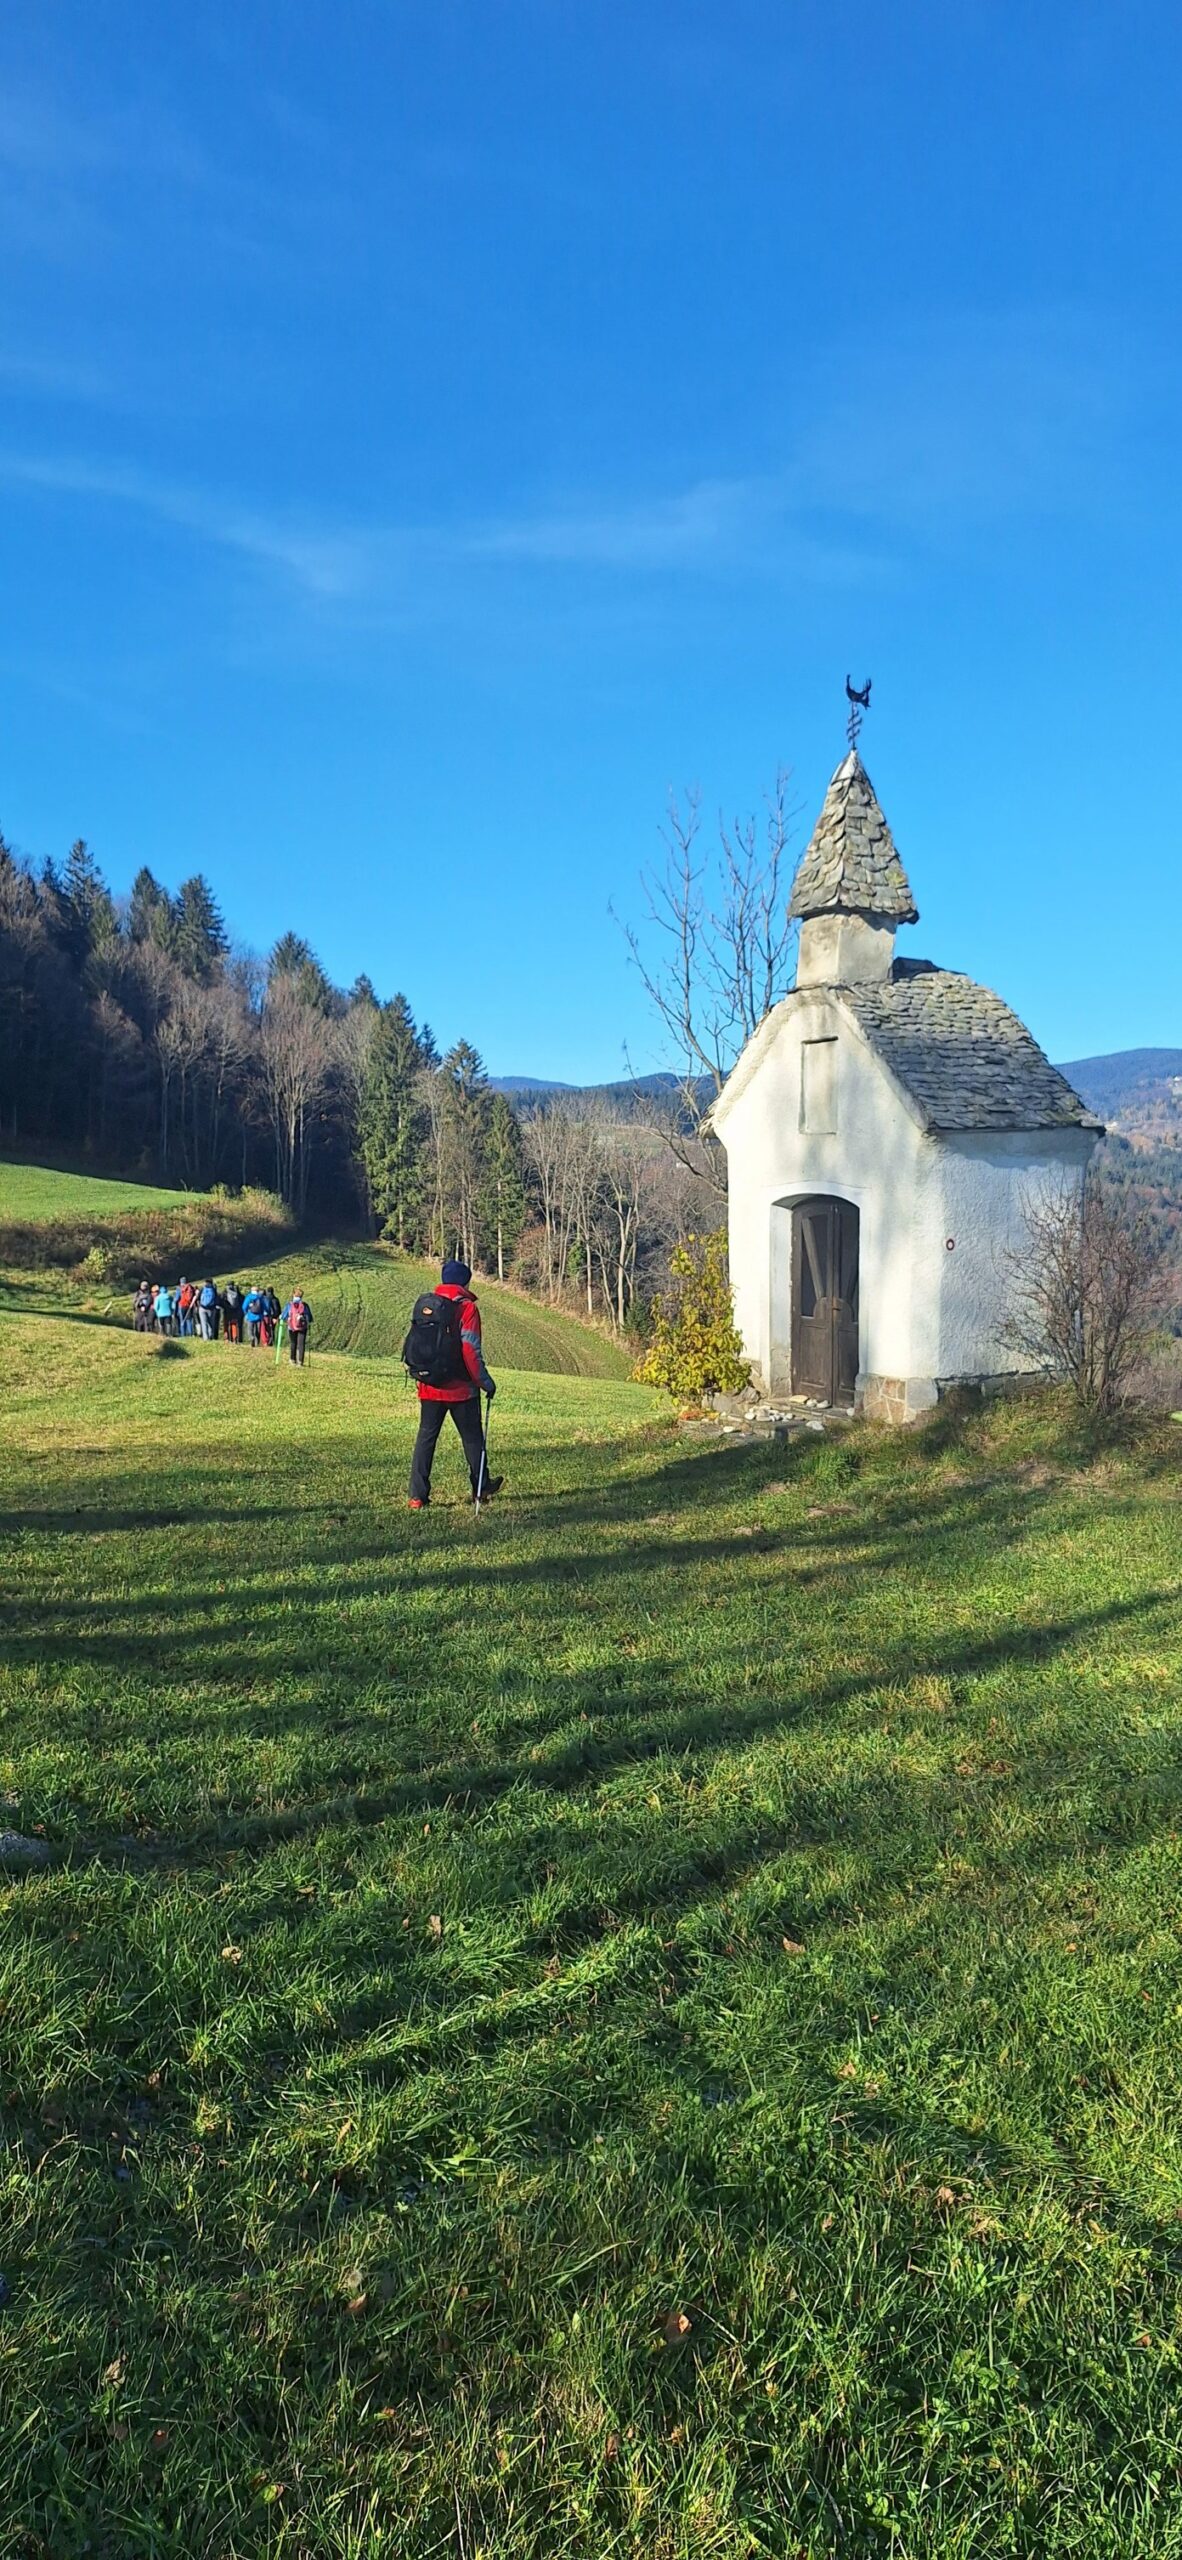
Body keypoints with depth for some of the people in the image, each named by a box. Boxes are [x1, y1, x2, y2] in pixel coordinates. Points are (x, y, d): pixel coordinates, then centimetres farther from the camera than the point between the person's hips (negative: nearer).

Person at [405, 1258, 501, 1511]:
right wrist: (485, 1381, -8)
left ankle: (418, 1496, 2)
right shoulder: (466, 1308, -11)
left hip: (429, 1386, 4)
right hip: (461, 1388, -4)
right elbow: (470, 1351, -16)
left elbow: (411, 1344, 8)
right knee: (472, 1437, 12)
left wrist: (417, 1372, 19)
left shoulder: (424, 1305, 5)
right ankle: (481, 1489, 24)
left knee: (426, 1437, 7)